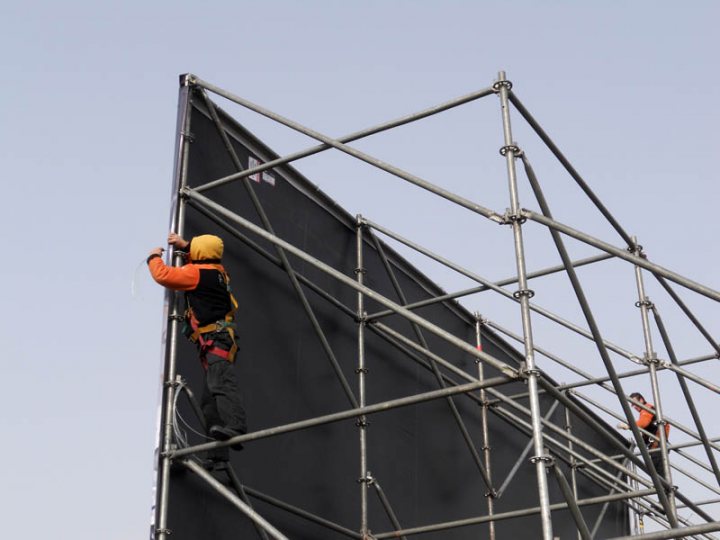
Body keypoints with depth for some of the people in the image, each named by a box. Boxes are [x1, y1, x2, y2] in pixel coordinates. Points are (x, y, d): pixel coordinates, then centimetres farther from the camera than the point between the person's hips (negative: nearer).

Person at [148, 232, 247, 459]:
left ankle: (236, 427, -51)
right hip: (219, 342, 10)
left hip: (215, 340, -10)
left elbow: (163, 275, -8)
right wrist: (185, 245, 38)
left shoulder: (197, 273, -5)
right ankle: (219, 452, 4)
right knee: (209, 399, 7)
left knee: (221, 383, -30)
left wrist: (154, 257, 11)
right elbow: (202, 259, 44)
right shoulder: (216, 270, 20)